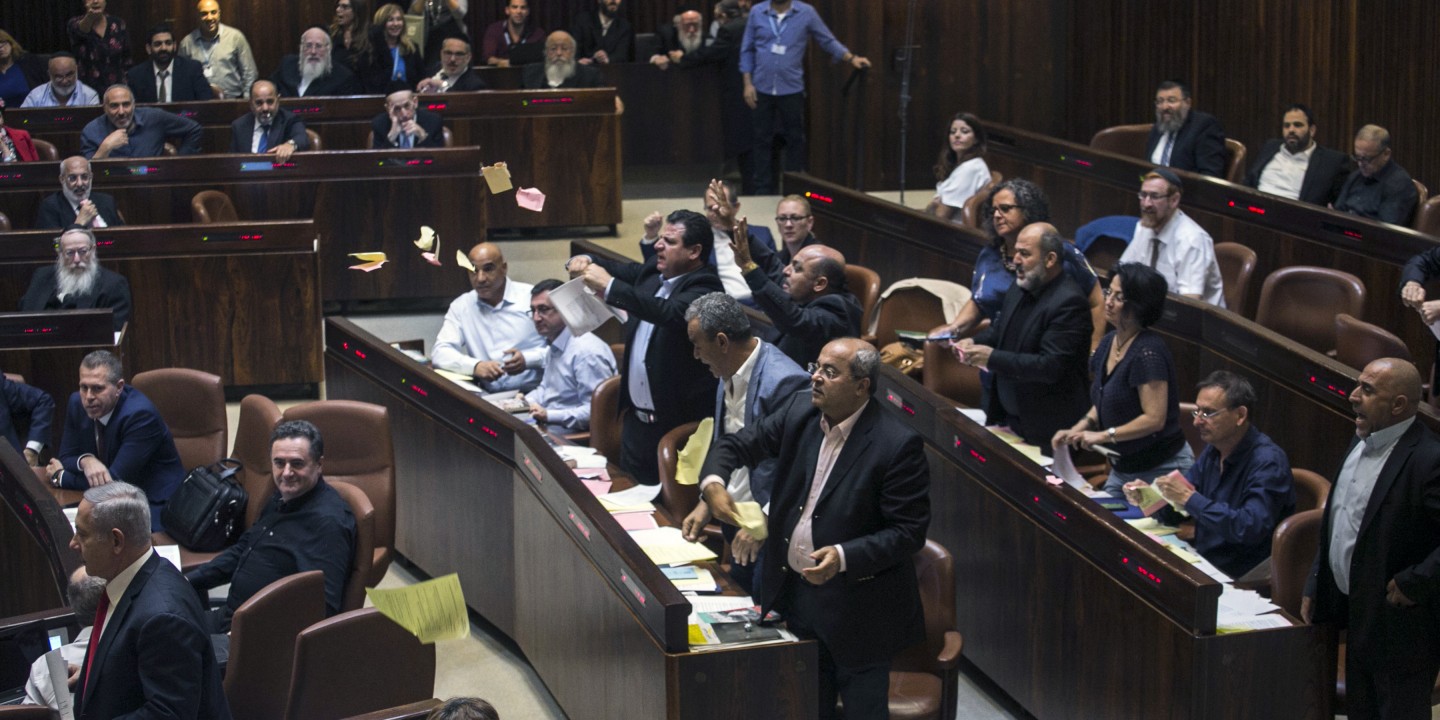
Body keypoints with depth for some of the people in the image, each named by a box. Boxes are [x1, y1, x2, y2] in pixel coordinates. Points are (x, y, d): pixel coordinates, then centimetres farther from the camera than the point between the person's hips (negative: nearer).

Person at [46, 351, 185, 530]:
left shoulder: (140, 414, -23)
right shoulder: (77, 403, -1)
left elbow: (116, 482, -23)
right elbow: (65, 458, 5)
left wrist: (60, 476, -9)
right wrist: (85, 461, -20)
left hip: (156, 506, -6)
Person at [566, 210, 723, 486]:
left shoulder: (704, 287, -16)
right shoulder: (652, 272, 8)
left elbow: (671, 312, -33)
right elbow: (620, 270, 21)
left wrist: (610, 287, -36)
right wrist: (584, 262, -2)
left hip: (678, 422, -8)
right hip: (636, 418, 8)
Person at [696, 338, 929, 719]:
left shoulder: (898, 445, -20)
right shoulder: (800, 412, -2)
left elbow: (909, 531, -19)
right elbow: (736, 445, 6)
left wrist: (844, 557, -31)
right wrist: (713, 484, -17)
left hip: (857, 608, -6)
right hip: (793, 591, 6)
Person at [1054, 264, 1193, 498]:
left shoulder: (1148, 352, -21)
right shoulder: (1109, 343, 5)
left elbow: (1154, 419, -25)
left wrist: (1102, 435, -22)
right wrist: (1077, 429, 1)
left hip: (1160, 469, -8)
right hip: (1122, 468, 8)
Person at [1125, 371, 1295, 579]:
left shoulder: (1267, 461, -17)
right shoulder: (1213, 451, 8)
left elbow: (1251, 528, -31)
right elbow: (1172, 514, 15)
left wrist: (1189, 498, -26)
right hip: (1203, 563, 8)